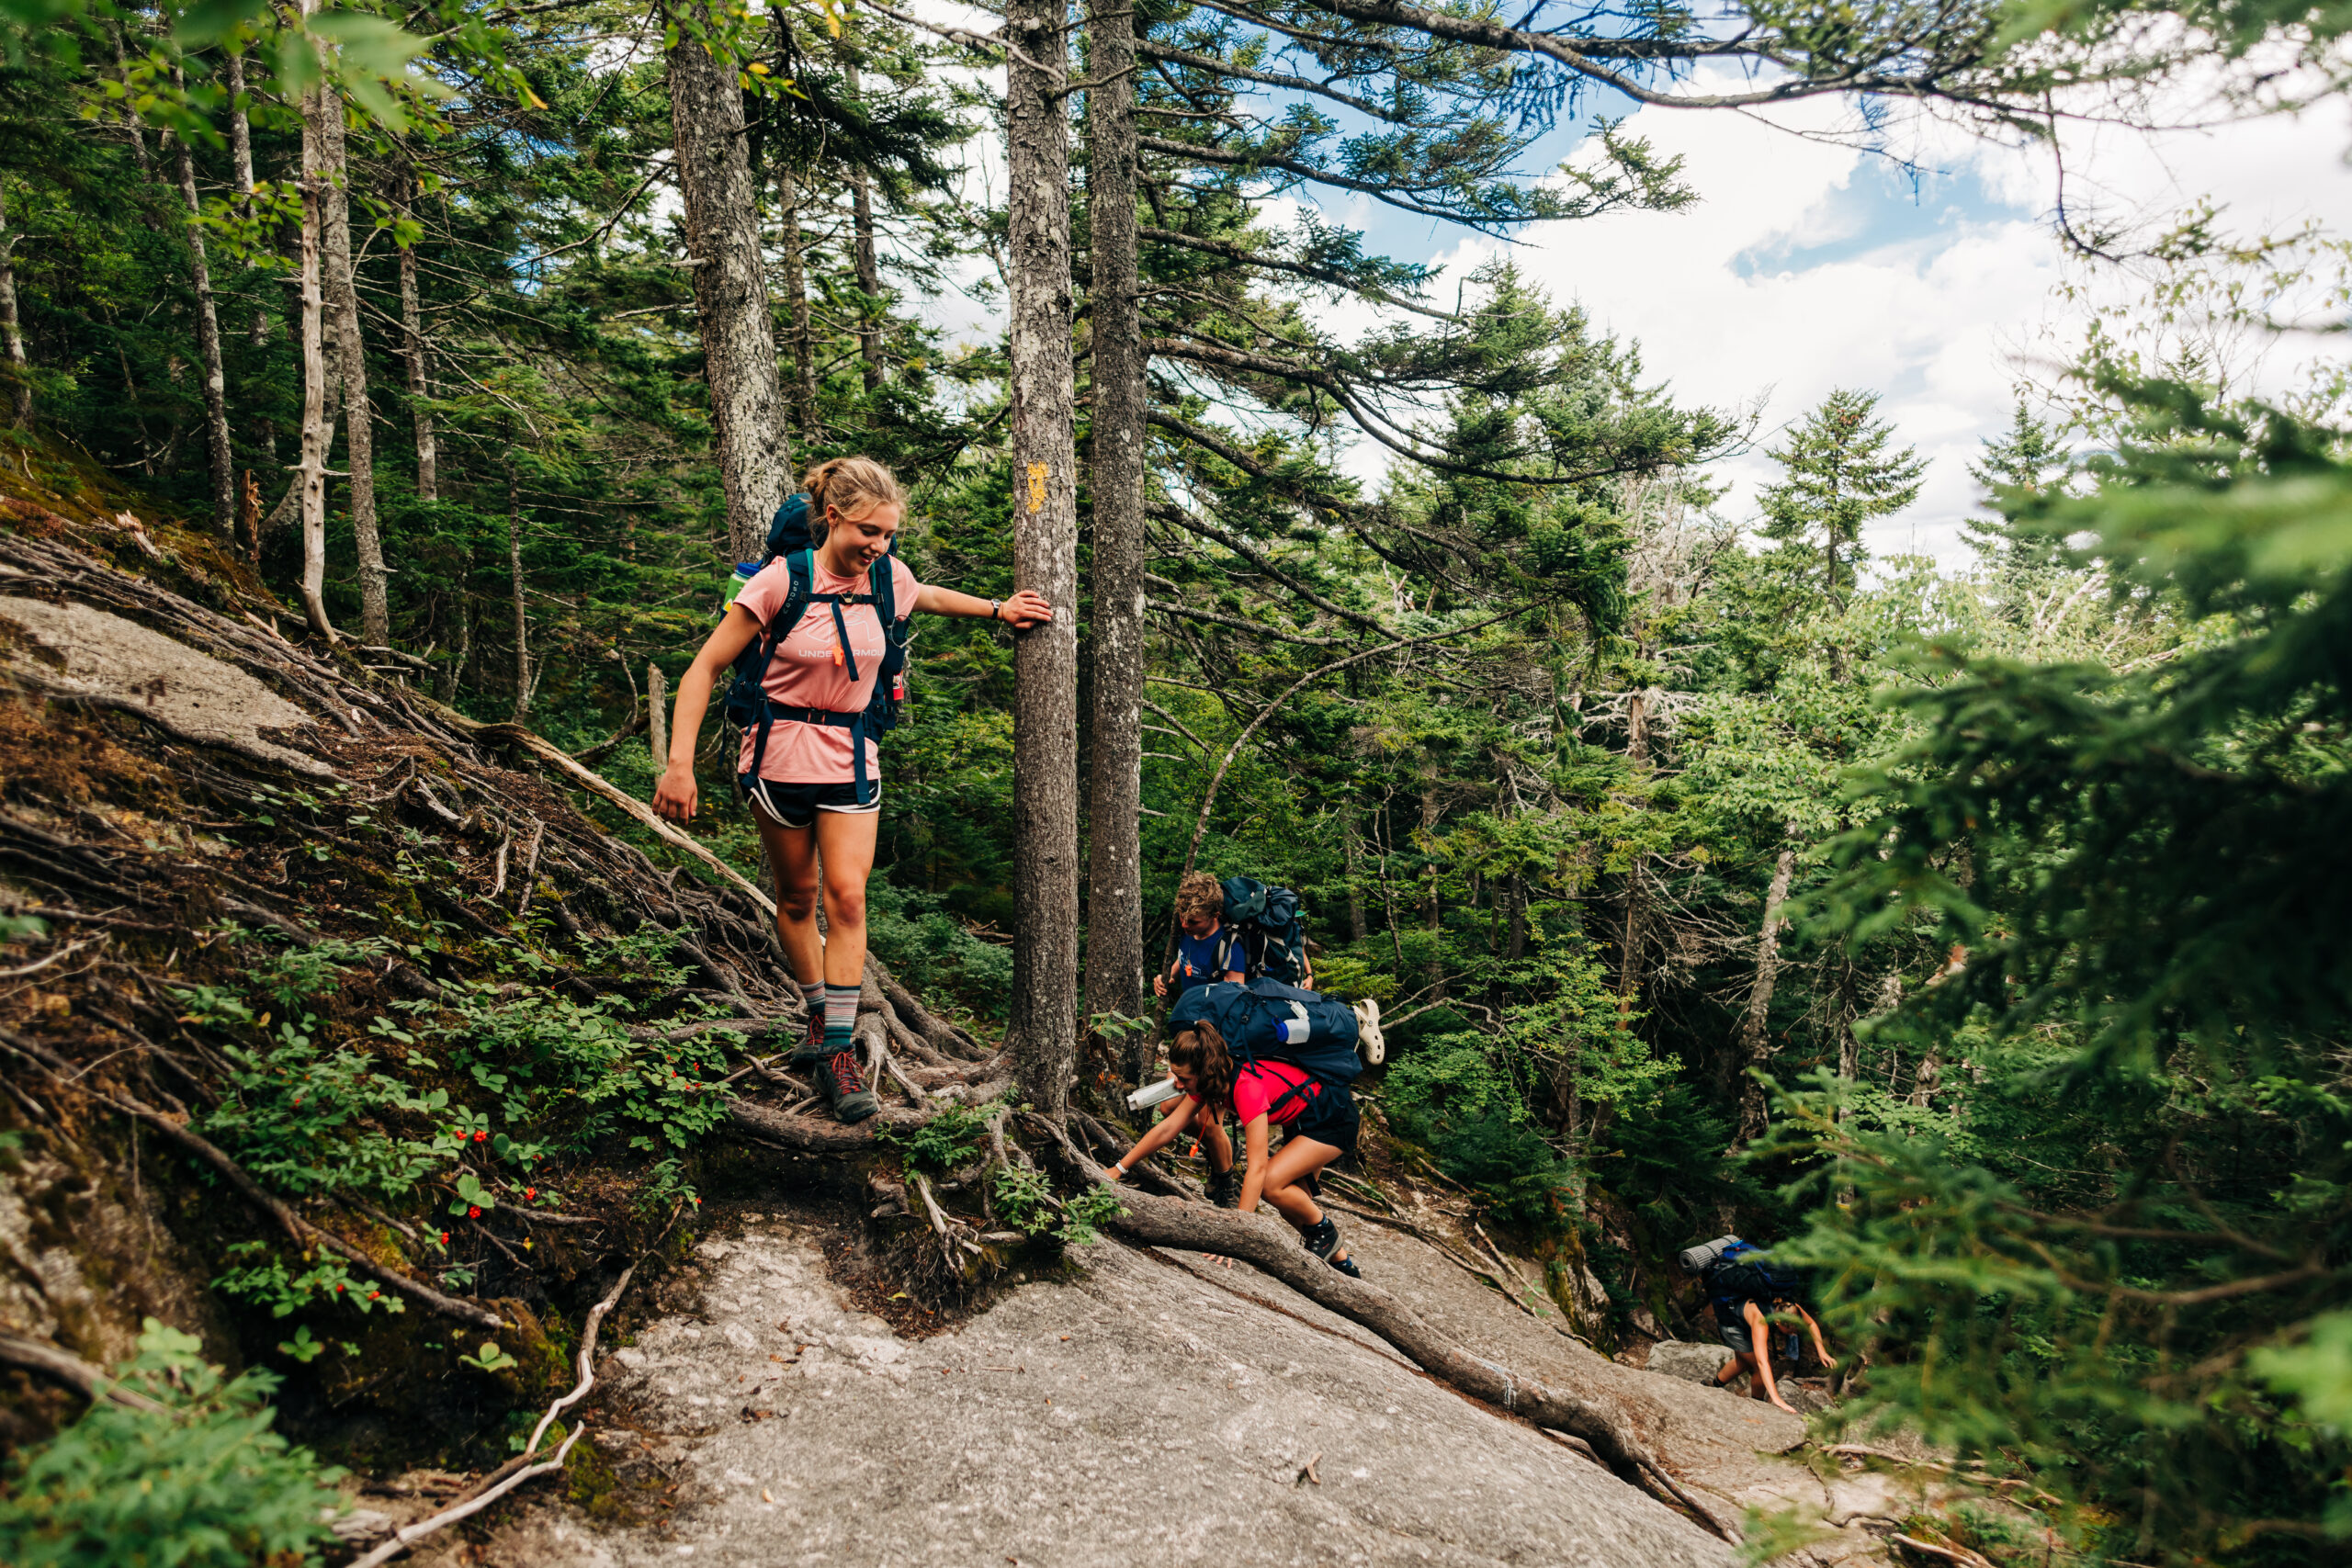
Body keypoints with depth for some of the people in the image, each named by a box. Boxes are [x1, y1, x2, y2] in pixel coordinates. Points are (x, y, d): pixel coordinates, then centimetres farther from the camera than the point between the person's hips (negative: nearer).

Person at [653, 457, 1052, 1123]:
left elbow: (926, 598, 25)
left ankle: (837, 1050, -3)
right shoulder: (781, 581, -15)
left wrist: (997, 608, 21)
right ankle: (820, 1017, 30)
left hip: (852, 758, 2)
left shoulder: (887, 576, -3)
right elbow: (705, 669, -12)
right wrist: (680, 763, -19)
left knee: (847, 894, -8)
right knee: (797, 895, 10)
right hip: (781, 755, -2)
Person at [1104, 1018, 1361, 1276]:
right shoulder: (1211, 1079, -11)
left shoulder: (1247, 1087, -36)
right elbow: (1167, 1129, -2)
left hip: (1335, 1118, -9)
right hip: (1301, 1119, 9)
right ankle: (1339, 1260, 29)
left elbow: (1257, 1168, -37)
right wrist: (1118, 1170, -4)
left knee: (1271, 1183, -22)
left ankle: (1326, 1232, 2)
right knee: (1294, 1199, 10)